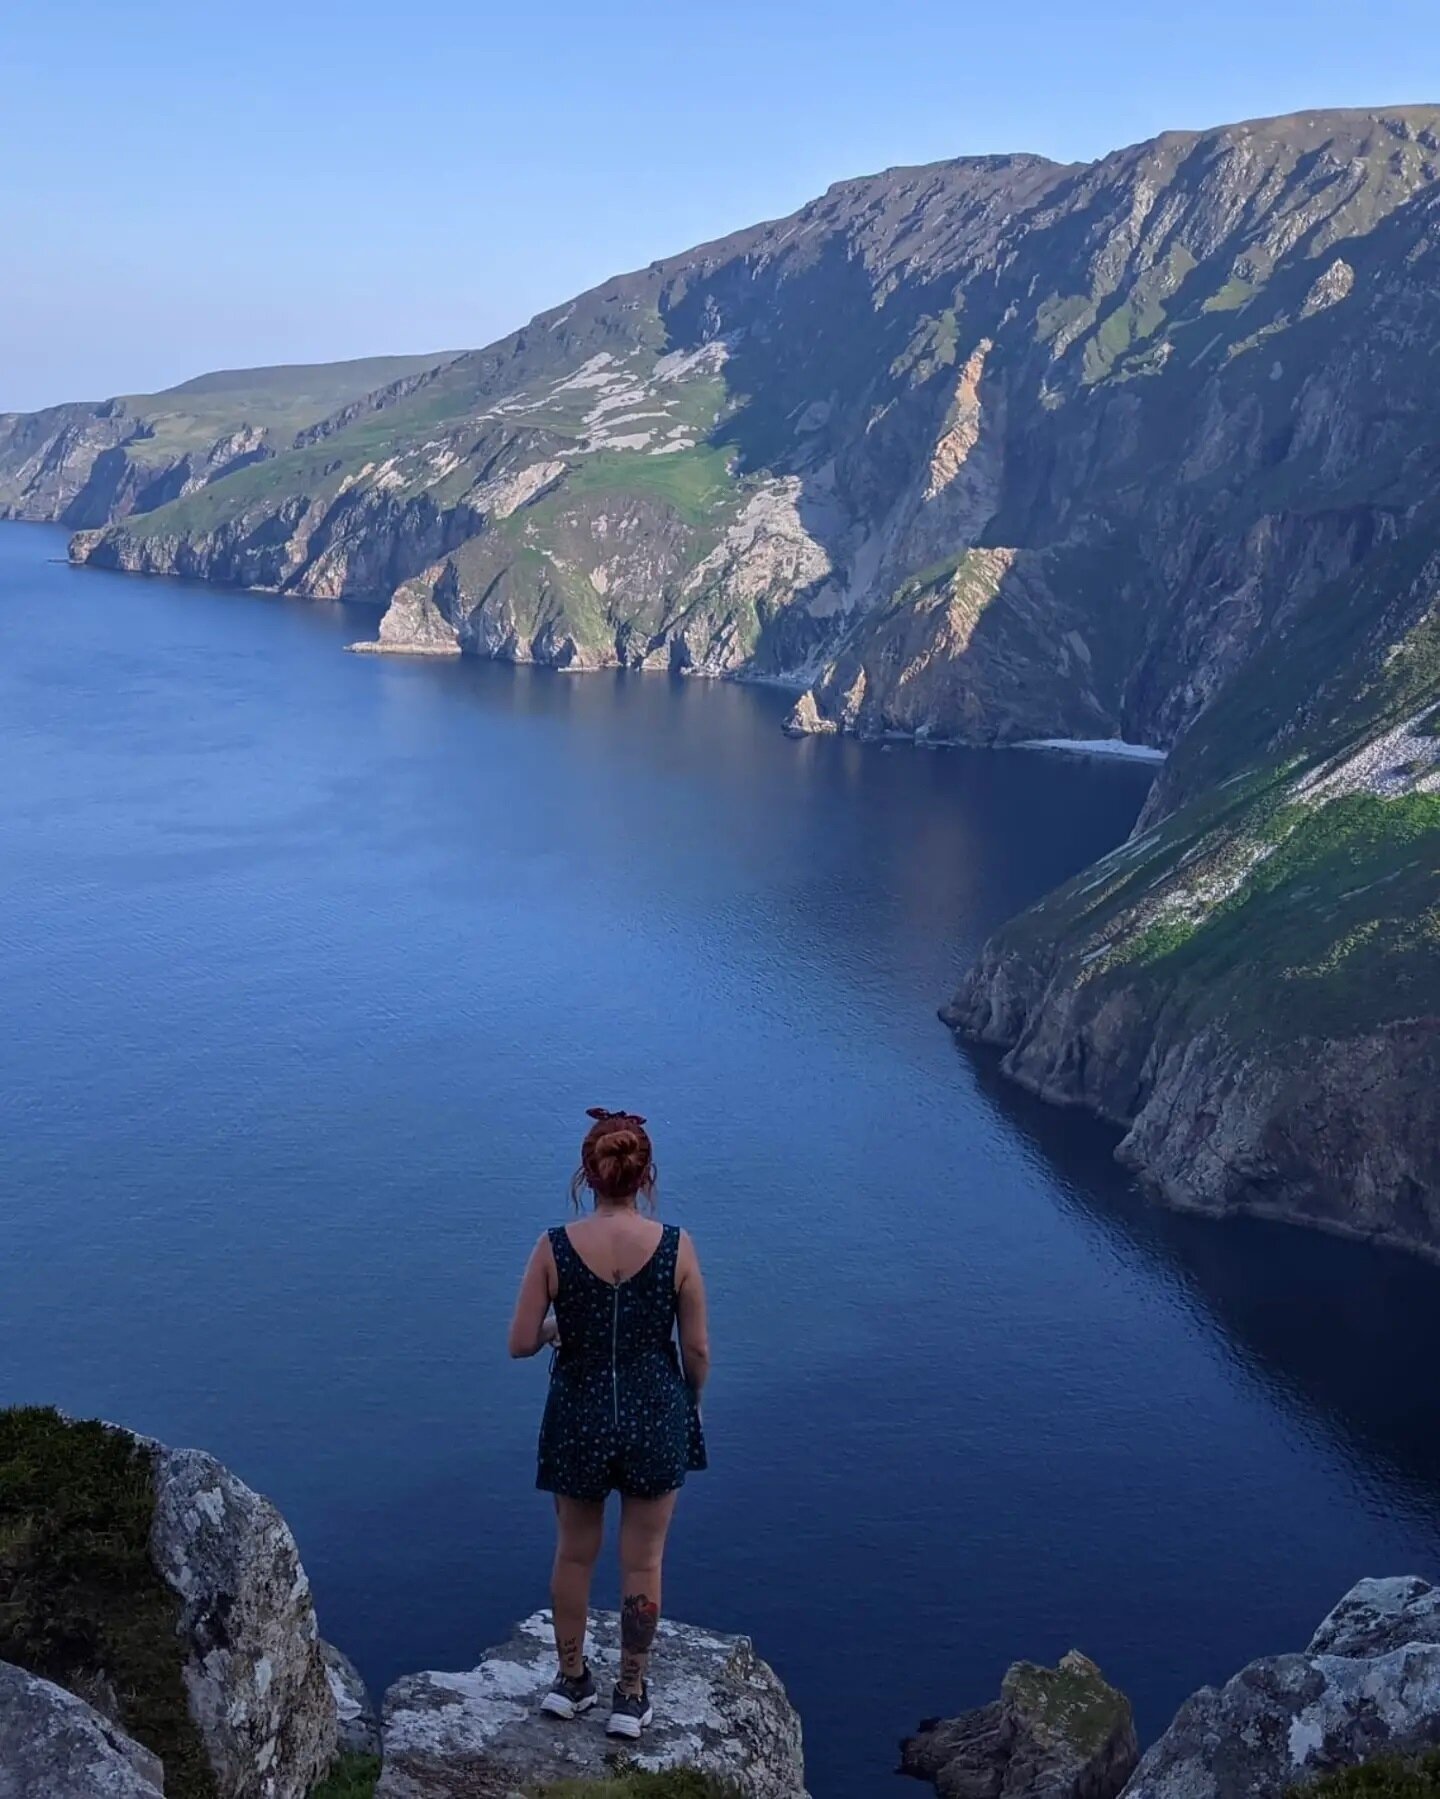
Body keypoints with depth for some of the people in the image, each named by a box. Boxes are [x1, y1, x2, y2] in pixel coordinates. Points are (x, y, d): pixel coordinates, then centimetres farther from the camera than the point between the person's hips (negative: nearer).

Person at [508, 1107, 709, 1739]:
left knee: (575, 1554, 22)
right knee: (642, 1561, 16)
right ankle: (631, 1696, 28)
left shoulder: (555, 1248, -14)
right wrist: (690, 1403, 12)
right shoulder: (676, 1247, -14)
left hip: (579, 1417, 1)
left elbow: (521, 1343, -10)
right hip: (657, 1416, 0)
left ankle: (571, 1679, 37)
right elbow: (696, 1348, -8)